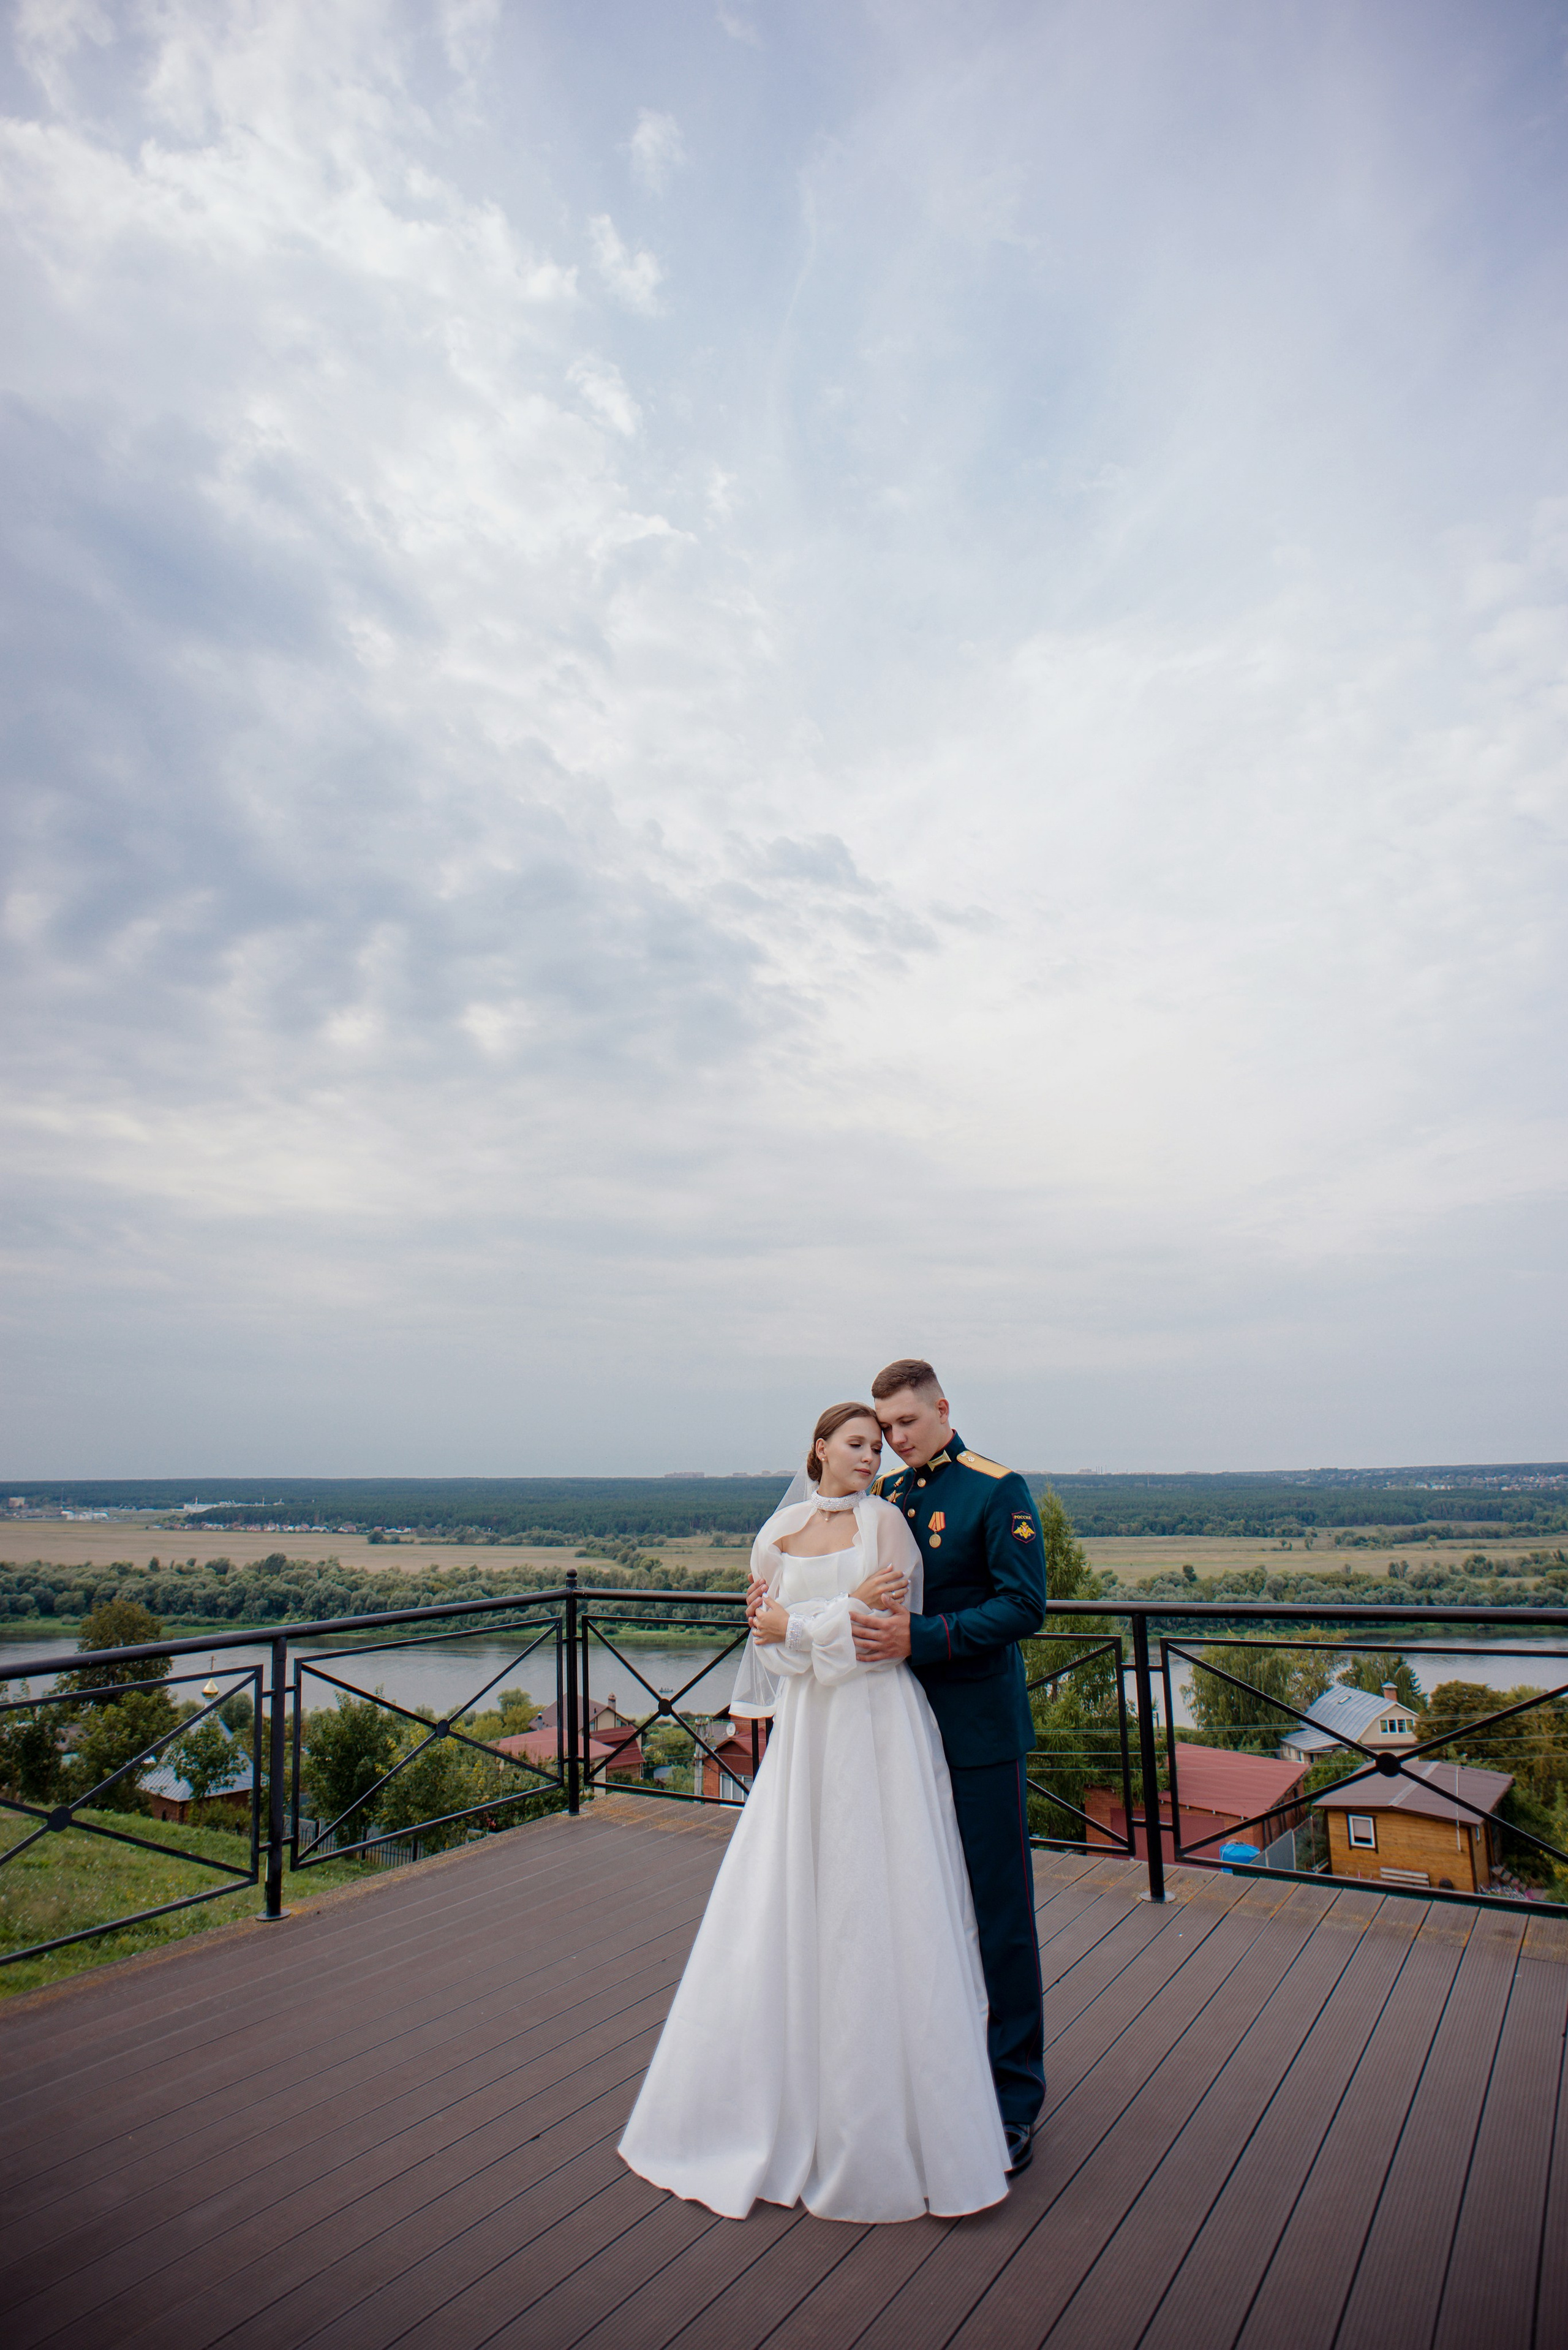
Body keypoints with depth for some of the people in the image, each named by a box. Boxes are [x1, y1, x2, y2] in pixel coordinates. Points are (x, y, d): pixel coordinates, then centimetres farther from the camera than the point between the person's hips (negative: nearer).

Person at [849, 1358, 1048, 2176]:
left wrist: (922, 1639, -26)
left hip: (978, 1734, -5)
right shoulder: (884, 1496, 8)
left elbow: (1024, 1607, -17)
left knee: (998, 1916, 5)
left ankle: (1013, 2102, 20)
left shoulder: (999, 1490, -11)